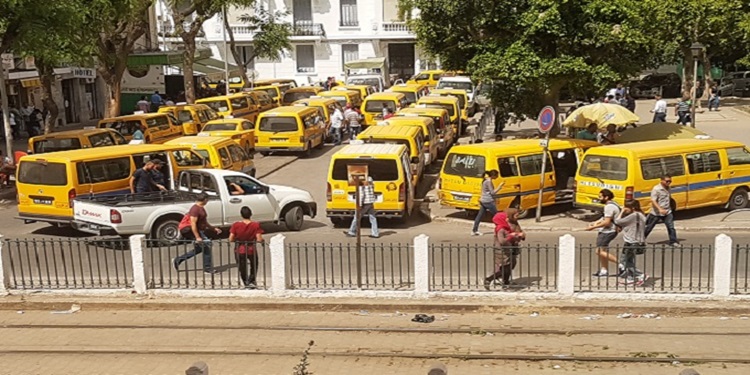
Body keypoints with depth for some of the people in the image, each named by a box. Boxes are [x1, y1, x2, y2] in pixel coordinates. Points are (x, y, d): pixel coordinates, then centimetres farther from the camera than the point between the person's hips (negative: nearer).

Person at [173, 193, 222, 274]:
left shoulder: (201, 208, 12)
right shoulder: (195, 209, -19)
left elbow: (204, 222, 22)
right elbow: (193, 224, -24)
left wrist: (214, 229, 19)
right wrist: (197, 237, -26)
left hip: (200, 231, 10)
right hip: (194, 231, -10)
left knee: (199, 249, 16)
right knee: (207, 247, -7)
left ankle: (178, 260, 20)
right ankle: (208, 268, 3)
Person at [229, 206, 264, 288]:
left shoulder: (236, 225, -10)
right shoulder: (256, 225, -13)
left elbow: (231, 239, -10)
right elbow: (259, 239, -18)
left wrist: (237, 239, 9)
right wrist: (262, 239, 4)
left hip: (239, 250, 0)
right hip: (251, 250, 0)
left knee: (242, 267, 19)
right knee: (254, 265, 26)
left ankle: (246, 283, 21)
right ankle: (251, 281, 14)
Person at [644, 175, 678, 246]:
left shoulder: (668, 189, 6)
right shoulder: (656, 189, -17)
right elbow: (653, 201, -23)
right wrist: (660, 209, -33)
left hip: (667, 212, 5)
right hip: (656, 213, -5)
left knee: (671, 227, -5)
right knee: (648, 227, 7)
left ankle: (673, 241, 3)